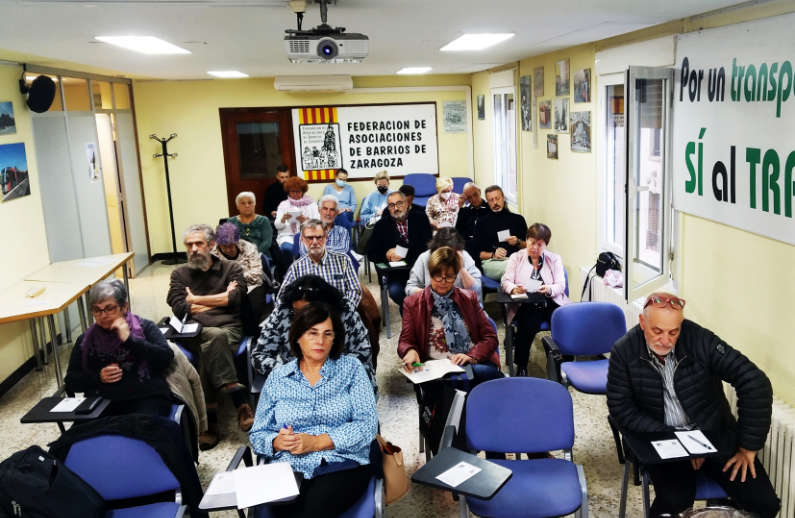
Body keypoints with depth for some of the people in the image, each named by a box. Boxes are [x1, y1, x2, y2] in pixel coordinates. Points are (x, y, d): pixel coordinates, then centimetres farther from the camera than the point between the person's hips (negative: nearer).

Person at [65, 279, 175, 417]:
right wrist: (98, 377, -2)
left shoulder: (145, 327, 10)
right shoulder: (85, 340, 19)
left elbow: (166, 358, -5)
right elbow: (70, 381, 17)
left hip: (145, 397, -3)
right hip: (102, 401, 3)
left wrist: (130, 339, -9)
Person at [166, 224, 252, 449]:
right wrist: (221, 298, 1)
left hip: (229, 328, 0)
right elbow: (179, 309, 2)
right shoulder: (180, 274, 21)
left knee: (209, 350, -36)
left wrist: (196, 300, 2)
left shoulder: (231, 269, 17)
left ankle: (210, 420, -33)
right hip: (194, 332, 0)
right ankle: (239, 402, -41)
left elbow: (235, 298, -4)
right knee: (216, 337, -37)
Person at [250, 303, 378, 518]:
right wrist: (277, 442, -9)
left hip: (343, 465, -1)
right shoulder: (277, 378, 14)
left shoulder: (350, 367, 9)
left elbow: (368, 424, -2)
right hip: (289, 468, 1)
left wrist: (317, 442, -11)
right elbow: (258, 434, 15)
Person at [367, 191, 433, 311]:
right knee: (395, 291, -30)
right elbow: (371, 253, 8)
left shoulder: (420, 219, 8)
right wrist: (387, 255, -13)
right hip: (396, 271, 0)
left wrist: (405, 255, -13)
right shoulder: (381, 225, 9)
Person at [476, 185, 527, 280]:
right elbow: (479, 253, 13)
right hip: (491, 262, -1)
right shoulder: (484, 222, 19)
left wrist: (518, 243, -1)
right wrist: (493, 254, -6)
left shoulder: (518, 219, 22)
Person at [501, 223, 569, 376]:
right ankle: (521, 367, -20)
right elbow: (505, 281, 2)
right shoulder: (516, 257, 13)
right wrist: (514, 289, -22)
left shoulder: (554, 259, 14)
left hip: (551, 303, 1)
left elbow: (561, 285, 3)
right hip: (526, 305, -1)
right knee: (528, 324, -34)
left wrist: (549, 289, -21)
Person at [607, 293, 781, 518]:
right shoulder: (624, 352, -12)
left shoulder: (701, 339, -14)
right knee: (674, 500, -28)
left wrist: (748, 447, -12)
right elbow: (621, 410, -9)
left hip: (715, 434, 2)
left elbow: (755, 383, -14)